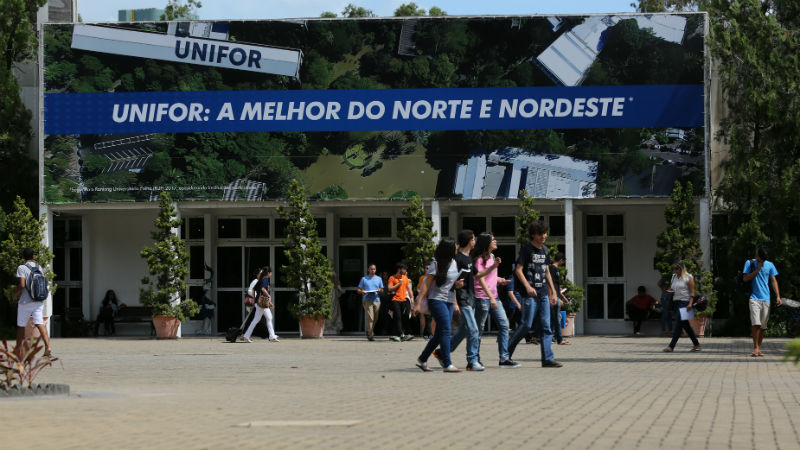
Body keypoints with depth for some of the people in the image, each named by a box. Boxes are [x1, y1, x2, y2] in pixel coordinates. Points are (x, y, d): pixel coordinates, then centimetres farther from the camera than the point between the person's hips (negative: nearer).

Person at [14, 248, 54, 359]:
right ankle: (48, 347, -25)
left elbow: (22, 285, -17)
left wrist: (16, 293, 0)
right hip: (39, 301, 4)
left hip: (25, 302, -4)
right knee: (39, 323, -6)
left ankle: (18, 350, 20)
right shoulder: (38, 267, 9)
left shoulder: (22, 268, -9)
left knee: (21, 325, 10)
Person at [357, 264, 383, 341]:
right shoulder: (364, 279, 9)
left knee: (375, 318, 9)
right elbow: (359, 290, 10)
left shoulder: (379, 279, 16)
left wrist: (379, 290, -6)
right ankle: (370, 335, -14)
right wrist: (362, 291, -14)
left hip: (376, 300, 4)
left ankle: (369, 331, 32)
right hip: (367, 300, -3)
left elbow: (382, 290, 18)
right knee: (370, 317, -15)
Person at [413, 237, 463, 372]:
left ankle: (422, 360, 21)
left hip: (449, 301, 8)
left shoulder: (454, 263, 12)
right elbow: (426, 285, -9)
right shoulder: (436, 265, -10)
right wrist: (418, 303, -12)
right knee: (446, 331, -14)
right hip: (437, 300, -8)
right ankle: (447, 364, -15)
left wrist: (457, 284, -1)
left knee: (439, 333, 9)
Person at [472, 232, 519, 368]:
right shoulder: (480, 259, -11)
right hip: (482, 297, -9)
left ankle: (504, 358, 0)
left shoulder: (492, 257, 16)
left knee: (504, 325, 0)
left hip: (493, 297, 9)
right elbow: (480, 278, -17)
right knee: (479, 329, -2)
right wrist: (491, 297, -22)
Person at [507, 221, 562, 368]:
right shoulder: (526, 249, -5)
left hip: (543, 293, 6)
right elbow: (518, 270, -10)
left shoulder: (545, 250, 15)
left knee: (546, 326, 0)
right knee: (526, 324, -7)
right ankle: (506, 353, 7)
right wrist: (528, 287, -21)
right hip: (530, 294, -6)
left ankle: (547, 359, -1)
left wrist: (552, 289, 17)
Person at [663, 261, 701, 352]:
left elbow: (692, 292, -8)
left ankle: (671, 346, -16)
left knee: (678, 324, -12)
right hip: (676, 302, 8)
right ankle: (696, 343, 20)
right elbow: (671, 288, 24)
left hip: (684, 302, -8)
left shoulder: (688, 278, -3)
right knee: (685, 325, 10)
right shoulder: (674, 277, 17)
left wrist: (690, 303, -18)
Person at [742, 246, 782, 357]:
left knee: (763, 326, 3)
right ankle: (755, 348, -10)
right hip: (754, 298, -3)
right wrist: (758, 269, -10)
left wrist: (778, 296, 0)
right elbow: (745, 279, -4)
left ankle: (759, 349, 10)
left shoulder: (770, 265, 10)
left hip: (766, 299, 3)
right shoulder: (750, 263, 5)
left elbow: (774, 281, 10)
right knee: (756, 324, -15)